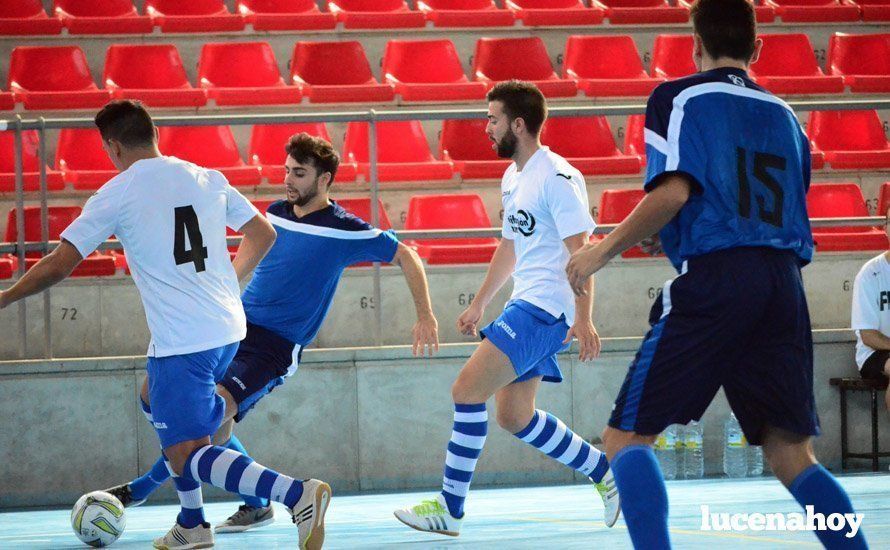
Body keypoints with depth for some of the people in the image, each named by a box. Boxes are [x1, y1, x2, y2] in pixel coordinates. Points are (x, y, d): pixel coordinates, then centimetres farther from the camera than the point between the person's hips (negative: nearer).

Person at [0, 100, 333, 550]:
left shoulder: (115, 195, -7)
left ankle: (298, 494, -25)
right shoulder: (209, 180, 8)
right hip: (228, 331, 7)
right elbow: (263, 234, 17)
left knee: (186, 456, -5)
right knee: (160, 401, 29)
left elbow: (57, 266, -6)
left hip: (180, 341, -7)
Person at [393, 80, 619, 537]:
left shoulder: (557, 178, -15)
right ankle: (606, 472, 21)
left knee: (467, 390, -15)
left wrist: (583, 319, -26)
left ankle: (449, 508, -11)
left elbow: (581, 251, -20)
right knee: (515, 416, 10)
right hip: (527, 307, 10)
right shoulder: (513, 178, 15)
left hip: (545, 309, -10)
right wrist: (479, 305, 30)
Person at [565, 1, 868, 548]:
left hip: (711, 279, -5)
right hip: (784, 284, 5)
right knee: (792, 455, 6)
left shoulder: (679, 98, 4)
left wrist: (603, 251, 0)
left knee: (628, 435, 1)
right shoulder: (784, 115, 21)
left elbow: (673, 193, -10)